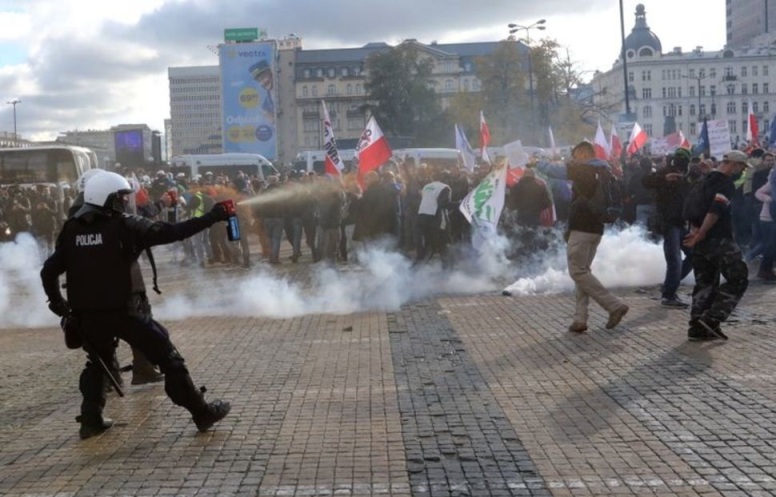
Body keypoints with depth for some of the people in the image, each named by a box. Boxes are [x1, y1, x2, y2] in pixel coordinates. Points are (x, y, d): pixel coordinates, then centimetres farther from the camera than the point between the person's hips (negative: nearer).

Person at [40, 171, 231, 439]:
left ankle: (91, 419, 22)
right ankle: (203, 413, 7)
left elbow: (49, 271, 7)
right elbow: (171, 233, -13)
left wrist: (57, 302, 22)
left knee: (97, 362, 29)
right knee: (168, 359, 4)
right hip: (125, 311, -5)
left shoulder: (71, 230, 5)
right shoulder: (125, 225, -9)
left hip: (88, 314, 5)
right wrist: (211, 217, -9)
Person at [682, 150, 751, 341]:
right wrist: (700, 235, -20)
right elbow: (715, 211, -24)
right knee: (738, 278, -1)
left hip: (701, 241, 9)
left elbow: (690, 208, 16)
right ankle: (712, 318, -9)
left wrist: (695, 231, 5)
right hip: (718, 240, -9)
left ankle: (698, 327, 10)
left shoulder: (706, 181, 18)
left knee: (705, 283, 12)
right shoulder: (725, 183, -12)